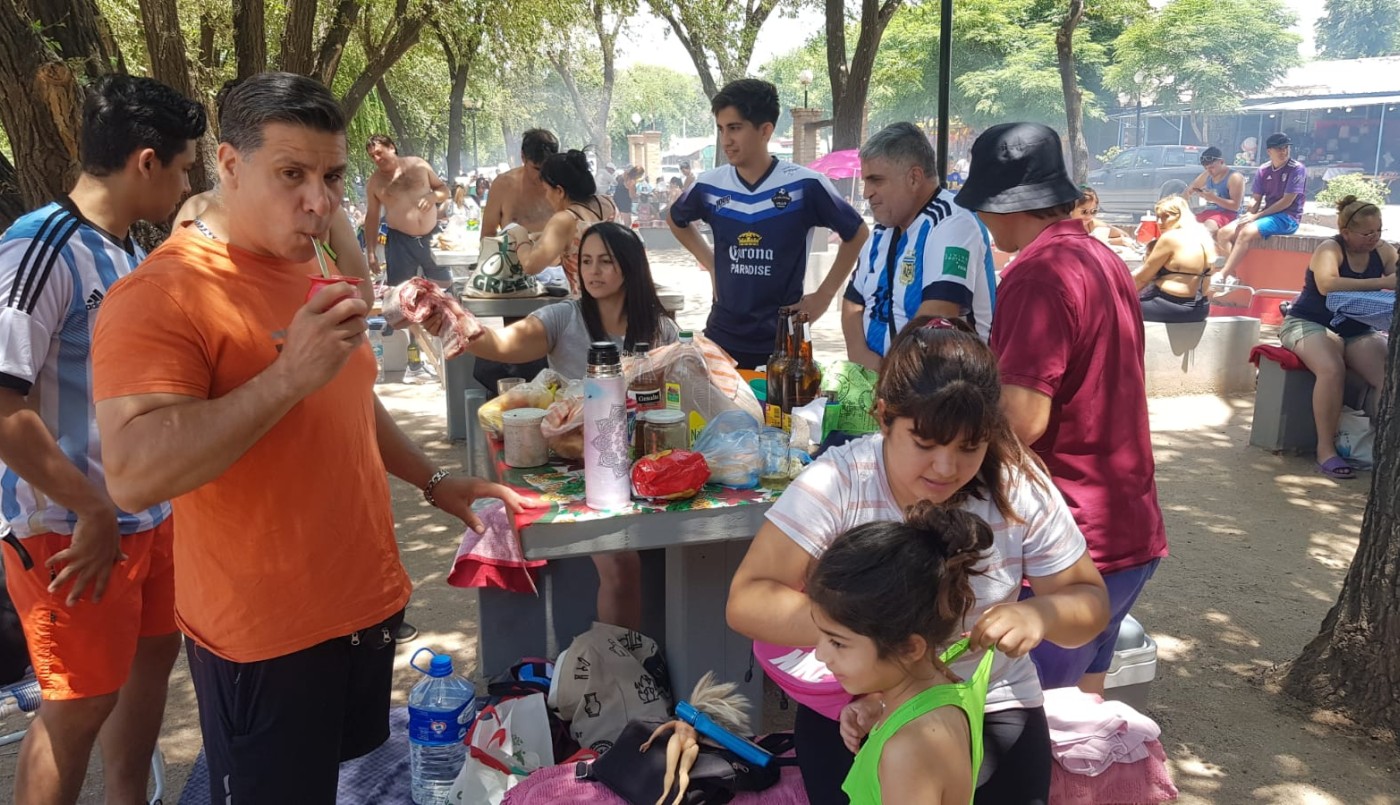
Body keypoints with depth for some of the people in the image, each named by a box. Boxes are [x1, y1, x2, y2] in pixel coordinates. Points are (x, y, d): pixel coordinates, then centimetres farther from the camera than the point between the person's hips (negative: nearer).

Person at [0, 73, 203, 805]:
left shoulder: (129, 254, 8)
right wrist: (94, 512, -18)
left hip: (148, 512, 8)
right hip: (71, 526, -8)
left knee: (152, 657, 19)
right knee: (81, 703, 4)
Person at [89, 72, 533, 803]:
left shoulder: (317, 274, 8)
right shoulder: (164, 294, -19)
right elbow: (133, 477, -29)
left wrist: (433, 482, 12)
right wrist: (290, 374, -33)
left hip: (365, 604, 8)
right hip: (265, 633, -8)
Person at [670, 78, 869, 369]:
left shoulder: (805, 185, -11)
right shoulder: (709, 185, -1)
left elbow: (857, 234, 1)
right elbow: (676, 220, 21)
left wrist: (824, 294, -2)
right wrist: (711, 264, 10)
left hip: (782, 341, -3)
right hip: (721, 338, 3)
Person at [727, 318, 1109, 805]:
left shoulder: (1020, 487, -13)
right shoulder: (836, 483, -18)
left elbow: (1090, 601, -3)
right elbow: (747, 601, -22)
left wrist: (1041, 613, -26)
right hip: (853, 704, -1)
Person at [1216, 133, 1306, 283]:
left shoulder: (1297, 169, -8)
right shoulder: (1263, 170, 8)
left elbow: (1287, 201, -14)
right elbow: (1256, 199, 9)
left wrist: (1257, 216, -16)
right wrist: (1249, 215, -13)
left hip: (1287, 218, -7)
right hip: (1267, 214, 7)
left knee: (1247, 232, -32)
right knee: (1224, 233, -12)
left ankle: (1223, 276, -32)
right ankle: (1231, 275, -19)